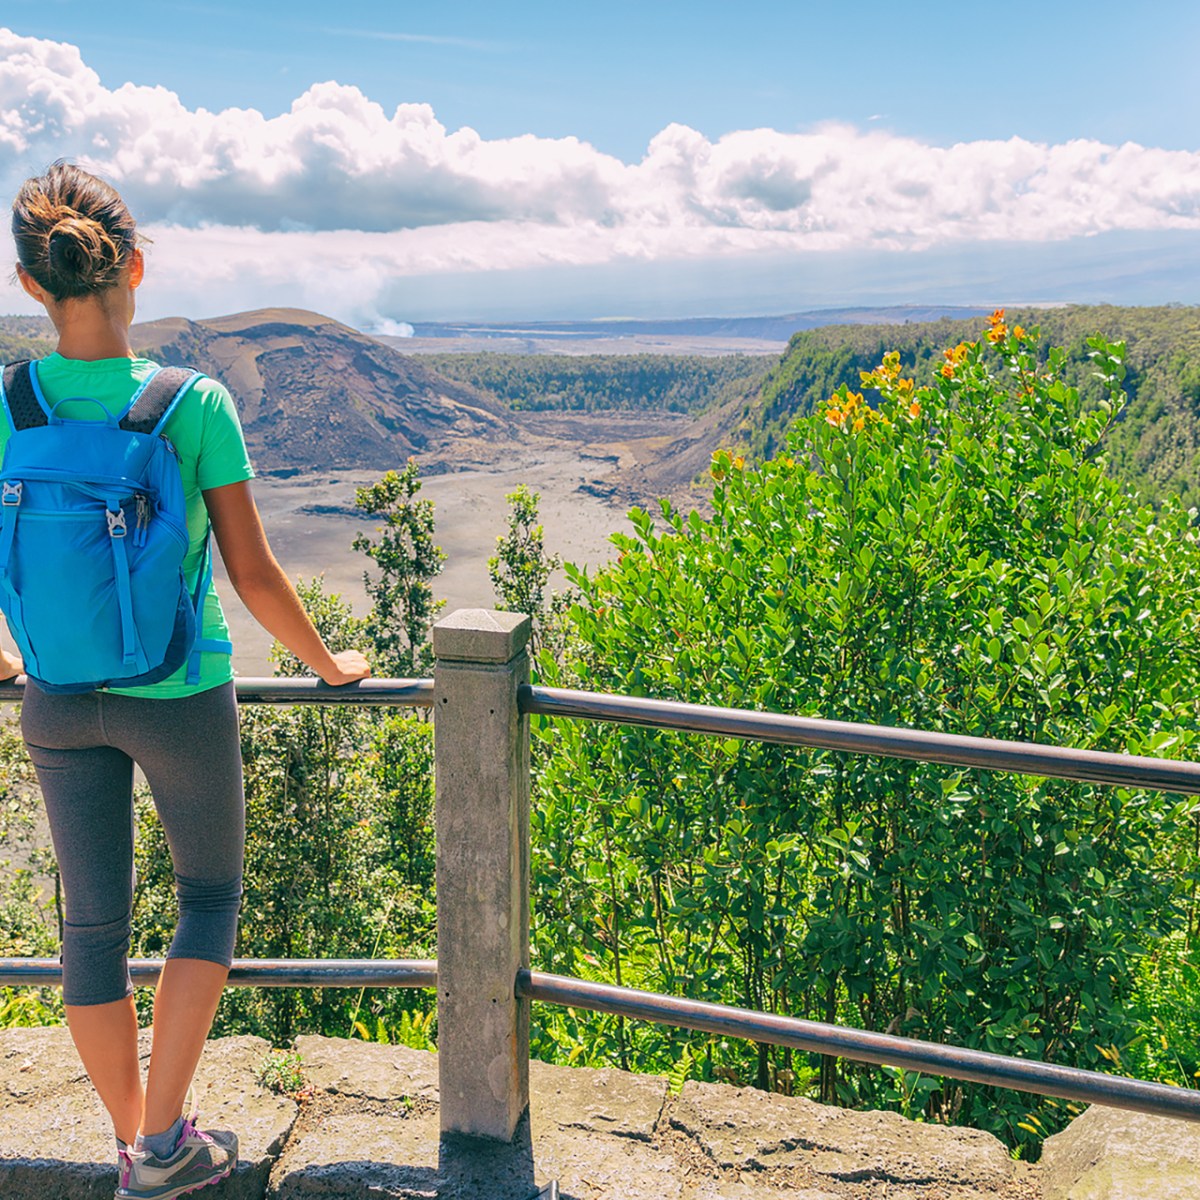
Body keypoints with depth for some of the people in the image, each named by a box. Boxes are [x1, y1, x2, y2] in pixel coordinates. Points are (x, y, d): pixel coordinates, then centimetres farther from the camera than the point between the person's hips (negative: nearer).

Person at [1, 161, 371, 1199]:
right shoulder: (195, 404, -17)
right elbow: (254, 576, -13)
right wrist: (329, 664, 4)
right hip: (180, 699, -3)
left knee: (94, 920, 16)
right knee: (211, 893, 20)